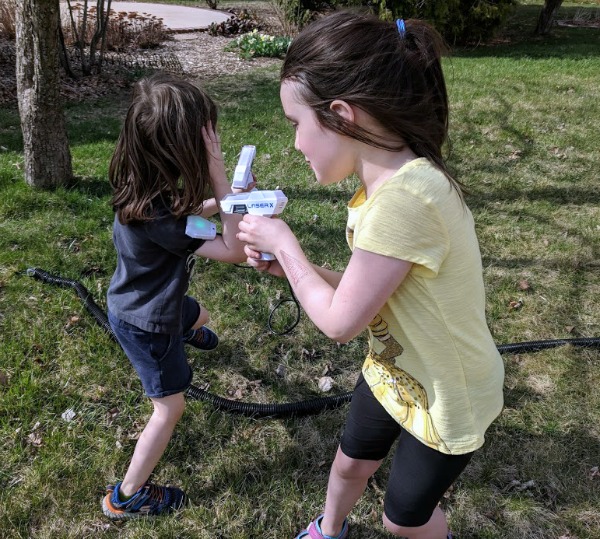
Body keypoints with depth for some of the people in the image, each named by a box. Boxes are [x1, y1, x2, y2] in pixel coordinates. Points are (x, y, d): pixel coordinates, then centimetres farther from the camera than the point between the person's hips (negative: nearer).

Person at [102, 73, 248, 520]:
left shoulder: (145, 184, -15)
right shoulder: (154, 214, -42)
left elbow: (183, 214, 5)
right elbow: (235, 250, -38)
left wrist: (226, 198, -10)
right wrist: (218, 174, -42)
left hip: (149, 300, 9)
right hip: (144, 324, -9)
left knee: (197, 316, 38)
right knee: (169, 408, 7)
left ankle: (187, 333, 77)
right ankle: (127, 498, 24)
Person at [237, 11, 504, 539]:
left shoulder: (405, 197, -37)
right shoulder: (387, 179, -8)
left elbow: (341, 321, -27)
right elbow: (363, 292, -2)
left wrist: (283, 243, -16)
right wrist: (287, 263, -9)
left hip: (447, 398, -7)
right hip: (393, 371, 7)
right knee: (350, 463, 28)